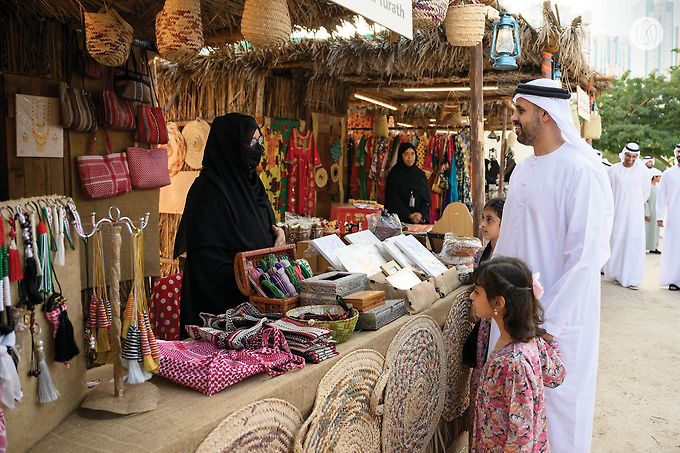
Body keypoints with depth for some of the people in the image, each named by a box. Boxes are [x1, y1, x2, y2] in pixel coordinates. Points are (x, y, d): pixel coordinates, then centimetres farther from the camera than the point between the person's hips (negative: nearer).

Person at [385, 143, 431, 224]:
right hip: (400, 219, -3)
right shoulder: (394, 173, 0)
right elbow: (393, 198, -6)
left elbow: (427, 197, 7)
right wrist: (408, 215, -14)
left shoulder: (420, 174, 10)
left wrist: (421, 214, -11)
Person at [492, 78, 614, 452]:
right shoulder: (523, 169, 8)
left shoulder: (582, 170, -17)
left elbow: (585, 256, -20)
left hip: (558, 317, -7)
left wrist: (548, 322, -20)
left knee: (556, 405, 9)